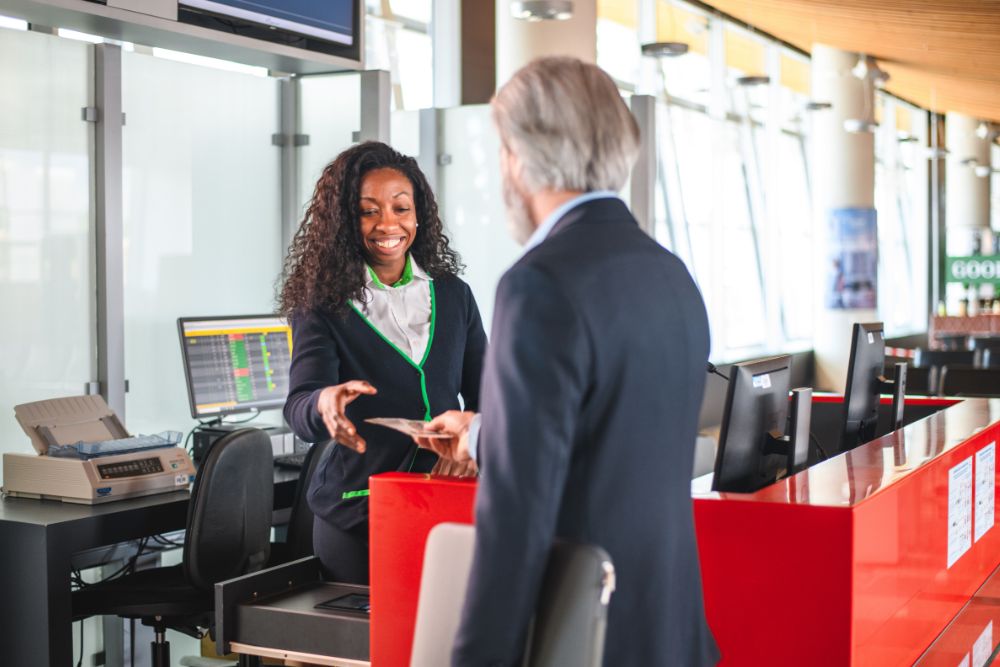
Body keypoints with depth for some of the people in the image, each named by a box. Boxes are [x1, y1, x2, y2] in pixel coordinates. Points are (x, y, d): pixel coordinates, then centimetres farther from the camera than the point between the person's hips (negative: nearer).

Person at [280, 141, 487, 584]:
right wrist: (325, 405, -40)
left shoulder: (453, 296, 6)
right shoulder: (323, 304, -5)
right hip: (355, 516, -2)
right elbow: (299, 409, -17)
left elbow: (486, 397, 9)